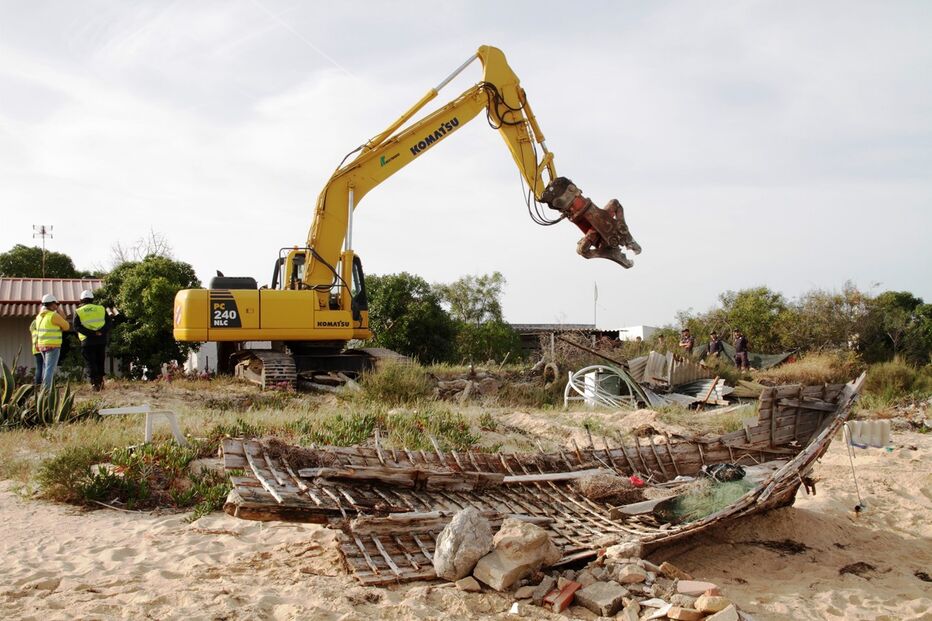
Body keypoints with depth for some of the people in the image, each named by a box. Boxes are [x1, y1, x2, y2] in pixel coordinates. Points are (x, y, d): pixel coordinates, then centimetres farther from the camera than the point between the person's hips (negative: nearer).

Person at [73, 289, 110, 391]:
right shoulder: (101, 309, 8)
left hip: (87, 341, -2)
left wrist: (90, 333, -15)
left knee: (90, 363, 2)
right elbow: (108, 323, -1)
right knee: (100, 362, 14)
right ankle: (100, 380, 6)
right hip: (101, 340, 2)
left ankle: (95, 383, -7)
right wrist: (101, 332, -12)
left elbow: (77, 327, -9)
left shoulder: (78, 312, 4)